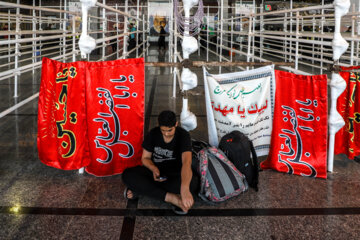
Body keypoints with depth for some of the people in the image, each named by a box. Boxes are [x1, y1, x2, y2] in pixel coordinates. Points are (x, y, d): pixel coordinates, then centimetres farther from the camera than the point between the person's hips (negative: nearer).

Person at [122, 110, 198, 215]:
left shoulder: (183, 135, -20)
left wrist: (184, 189, -54)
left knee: (193, 182, -38)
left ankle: (141, 189, -26)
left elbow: (186, 162, -36)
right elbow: (145, 158, 3)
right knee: (127, 175, -26)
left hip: (175, 175, -2)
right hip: (156, 171, 3)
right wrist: (153, 169, -23)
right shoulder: (153, 134, -8)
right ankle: (172, 198, -31)